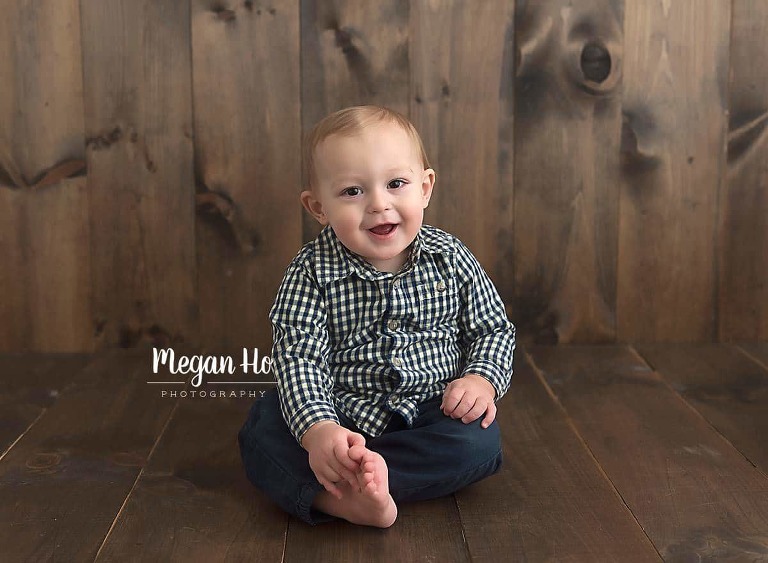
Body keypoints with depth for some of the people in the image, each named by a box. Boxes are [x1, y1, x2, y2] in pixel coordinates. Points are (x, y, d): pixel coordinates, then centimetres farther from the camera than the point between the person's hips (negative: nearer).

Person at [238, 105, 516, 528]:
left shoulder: (450, 259, -6)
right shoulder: (312, 272, -12)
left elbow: (493, 329, 5)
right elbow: (298, 354, -20)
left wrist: (482, 379, -16)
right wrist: (317, 429, -36)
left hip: (433, 413, 1)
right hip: (340, 415, -1)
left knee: (478, 440, -27)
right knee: (261, 431, -23)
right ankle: (344, 501, -42)